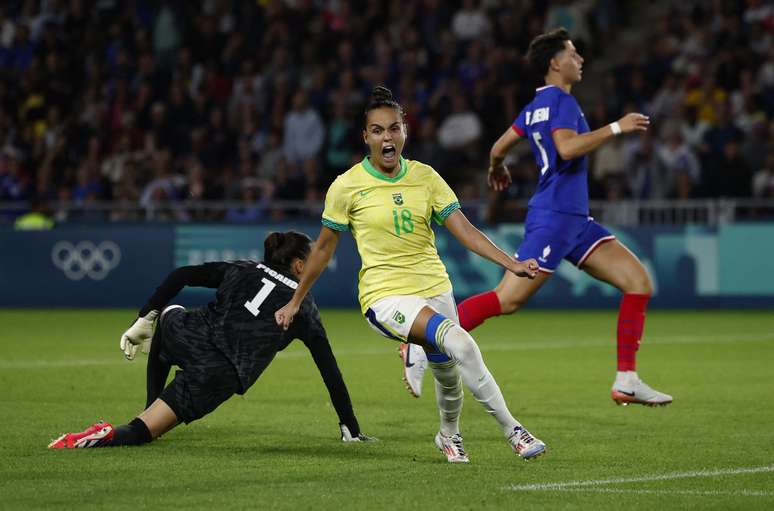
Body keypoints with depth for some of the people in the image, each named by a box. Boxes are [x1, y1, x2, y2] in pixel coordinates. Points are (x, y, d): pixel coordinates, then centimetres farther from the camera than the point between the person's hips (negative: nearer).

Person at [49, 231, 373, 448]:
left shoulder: (242, 270, 22)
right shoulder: (304, 306, 16)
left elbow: (181, 276, 11)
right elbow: (329, 368, 15)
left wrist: (144, 321, 14)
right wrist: (350, 427, 21)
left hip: (189, 339, 3)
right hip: (223, 377, -3)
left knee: (170, 315, 41)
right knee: (139, 434, 1)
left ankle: (150, 410, 33)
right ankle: (107, 437, -36)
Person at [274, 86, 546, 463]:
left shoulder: (425, 177, 3)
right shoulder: (347, 185, -5)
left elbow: (464, 230, -2)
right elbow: (324, 247, 6)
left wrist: (511, 264, -15)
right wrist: (295, 302, 11)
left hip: (434, 289, 5)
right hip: (384, 295, -5)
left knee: (448, 374, 11)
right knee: (460, 343, -29)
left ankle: (449, 436, 46)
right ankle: (512, 431, -25)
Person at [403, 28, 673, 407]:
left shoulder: (537, 105, 17)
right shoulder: (561, 100, -10)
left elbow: (498, 148, 21)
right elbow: (567, 147, -27)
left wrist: (496, 170, 42)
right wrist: (615, 128, -20)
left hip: (575, 220, 10)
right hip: (553, 216, -10)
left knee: (639, 281, 2)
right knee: (507, 299, -14)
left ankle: (627, 382, -2)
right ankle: (425, 347, -5)